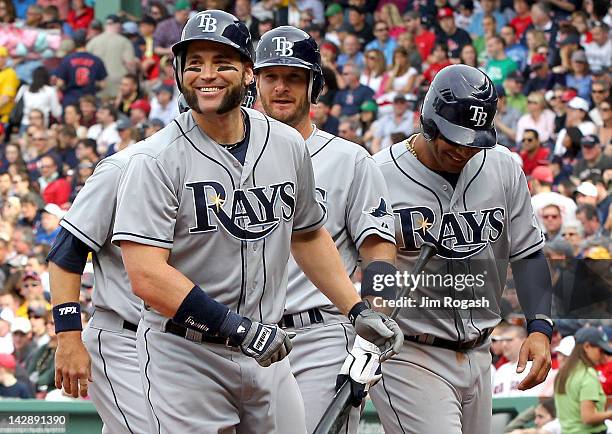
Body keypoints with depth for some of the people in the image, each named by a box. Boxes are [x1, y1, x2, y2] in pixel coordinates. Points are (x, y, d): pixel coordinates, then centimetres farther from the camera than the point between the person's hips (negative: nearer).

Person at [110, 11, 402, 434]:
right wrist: (239, 328, -25)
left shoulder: (288, 145, 6)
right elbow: (146, 275, -20)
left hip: (266, 354, 5)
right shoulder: (157, 159, -12)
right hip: (185, 357, -5)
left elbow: (308, 235, 23)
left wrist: (358, 310, 13)